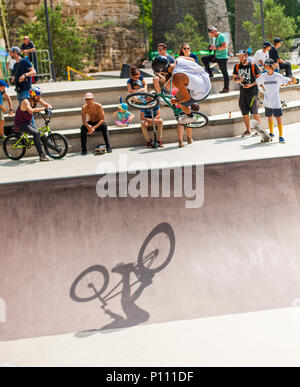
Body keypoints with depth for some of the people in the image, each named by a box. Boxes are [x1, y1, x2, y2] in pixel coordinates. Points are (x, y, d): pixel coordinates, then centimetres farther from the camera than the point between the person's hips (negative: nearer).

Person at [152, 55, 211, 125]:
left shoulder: (176, 78, -32)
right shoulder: (179, 58, -12)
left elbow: (187, 97, -22)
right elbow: (192, 60, 11)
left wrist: (176, 101, -2)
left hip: (201, 93, -7)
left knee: (180, 102, 15)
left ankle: (190, 117, 39)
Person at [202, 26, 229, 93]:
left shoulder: (221, 36, -13)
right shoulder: (217, 37, 15)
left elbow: (225, 46, -22)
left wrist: (216, 48, -16)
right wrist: (213, 47, 9)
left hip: (222, 57, -10)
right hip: (217, 56, 10)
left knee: (224, 73, -3)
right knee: (204, 59, 6)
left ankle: (226, 88, 2)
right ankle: (210, 73, 6)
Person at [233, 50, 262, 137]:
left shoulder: (253, 65, -5)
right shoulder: (237, 66, 7)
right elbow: (234, 78, 12)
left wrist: (251, 85, -14)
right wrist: (239, 80, -11)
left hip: (252, 91, -4)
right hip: (242, 92, 4)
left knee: (255, 113, -5)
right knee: (245, 113, 5)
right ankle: (248, 130, 17)